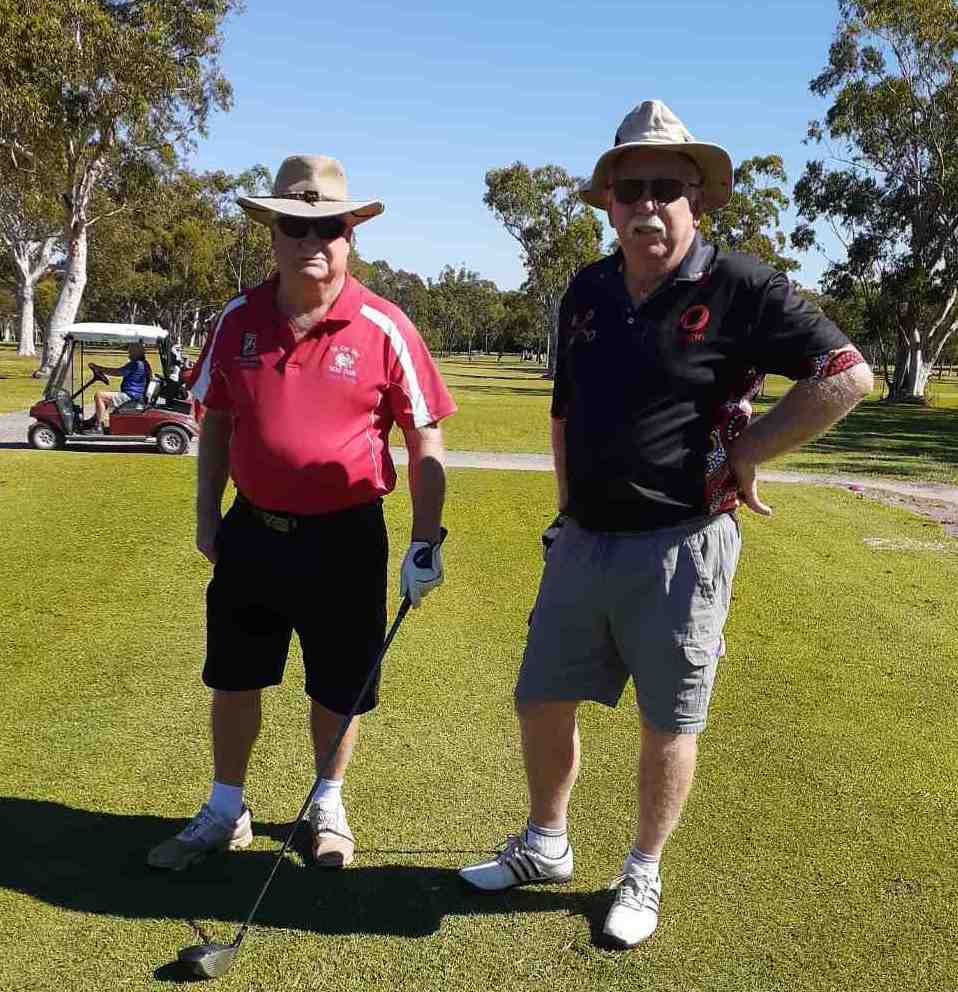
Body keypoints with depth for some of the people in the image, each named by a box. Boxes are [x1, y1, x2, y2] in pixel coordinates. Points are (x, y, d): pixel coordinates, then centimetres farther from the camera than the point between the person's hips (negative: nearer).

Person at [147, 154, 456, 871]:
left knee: (337, 690, 11)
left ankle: (328, 808, 37)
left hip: (345, 538, -3)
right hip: (252, 530, 4)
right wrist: (208, 515, 11)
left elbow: (425, 440, -6)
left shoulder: (384, 328, -11)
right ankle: (226, 812, 36)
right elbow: (217, 420, 12)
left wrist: (425, 544, -9)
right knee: (233, 679, 15)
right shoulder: (239, 320, 0)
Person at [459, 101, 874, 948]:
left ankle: (643, 873, 31)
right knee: (542, 701, 14)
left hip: (679, 548, -6)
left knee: (668, 725, 9)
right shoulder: (587, 292, 7)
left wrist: (746, 453, -13)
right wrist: (570, 511, 13)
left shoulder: (739, 288, -11)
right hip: (582, 543, 6)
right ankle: (545, 846, 37)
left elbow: (847, 376, -14)